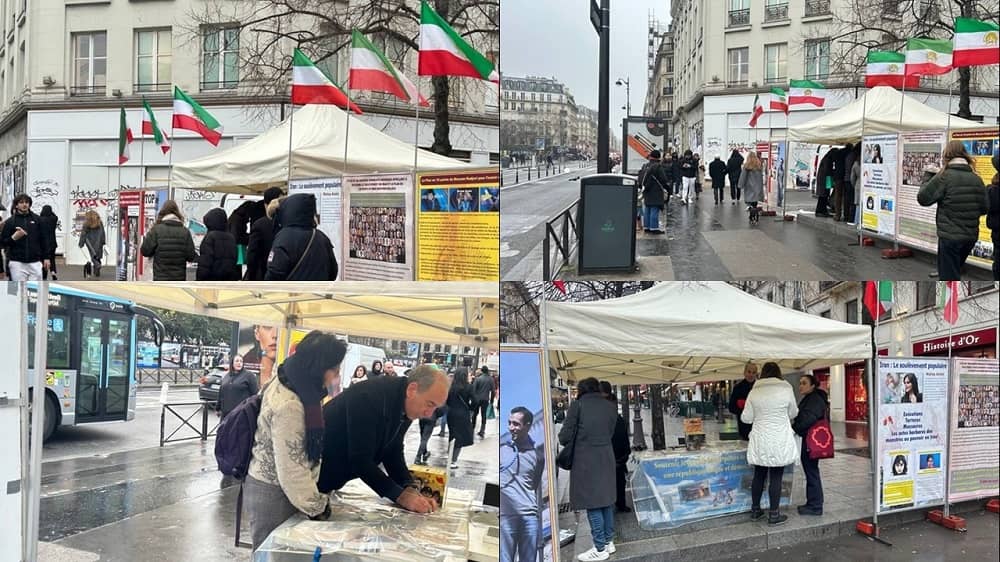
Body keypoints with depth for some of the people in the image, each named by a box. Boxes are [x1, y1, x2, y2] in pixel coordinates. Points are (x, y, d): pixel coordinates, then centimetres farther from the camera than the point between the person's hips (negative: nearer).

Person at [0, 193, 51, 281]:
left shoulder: (36, 219, 7)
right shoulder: (10, 222, 3)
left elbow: (44, 240, 11)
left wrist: (46, 258, 7)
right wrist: (14, 238, -16)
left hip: (35, 263, 1)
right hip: (17, 263, -1)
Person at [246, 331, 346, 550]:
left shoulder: (291, 384, -1)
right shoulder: (288, 405, -30)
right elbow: (291, 471, -26)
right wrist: (317, 506, -16)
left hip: (282, 487, 9)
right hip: (272, 493, -9)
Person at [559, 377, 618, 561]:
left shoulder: (578, 404, -6)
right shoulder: (610, 406, 9)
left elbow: (565, 436, -7)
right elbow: (610, 433, 4)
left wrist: (570, 442, 13)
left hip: (587, 459, -5)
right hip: (606, 457, 6)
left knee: (591, 502, 0)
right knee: (605, 498, 16)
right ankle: (609, 542, 23)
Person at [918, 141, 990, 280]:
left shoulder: (944, 176, -13)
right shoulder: (976, 179, 5)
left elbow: (923, 198, -10)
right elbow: (985, 208, 7)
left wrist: (928, 176, 2)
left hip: (950, 237, -6)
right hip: (971, 236, 6)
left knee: (949, 277, 0)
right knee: (954, 273, 24)